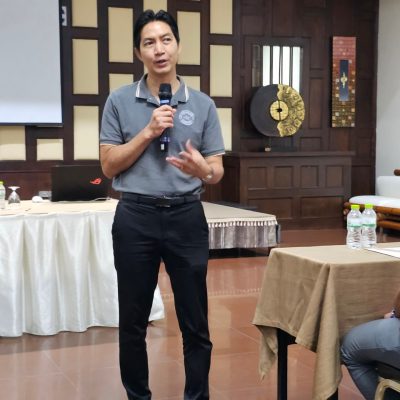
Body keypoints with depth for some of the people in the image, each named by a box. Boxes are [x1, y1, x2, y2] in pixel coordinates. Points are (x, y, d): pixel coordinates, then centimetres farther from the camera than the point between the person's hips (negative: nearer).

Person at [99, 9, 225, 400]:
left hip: (187, 218, 1)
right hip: (135, 218, 0)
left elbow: (217, 171, 4)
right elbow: (109, 165, 0)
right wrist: (149, 132, -11)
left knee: (195, 323, 5)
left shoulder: (203, 104, 5)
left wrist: (202, 169, -19)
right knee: (133, 322, 8)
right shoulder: (119, 101, 2)